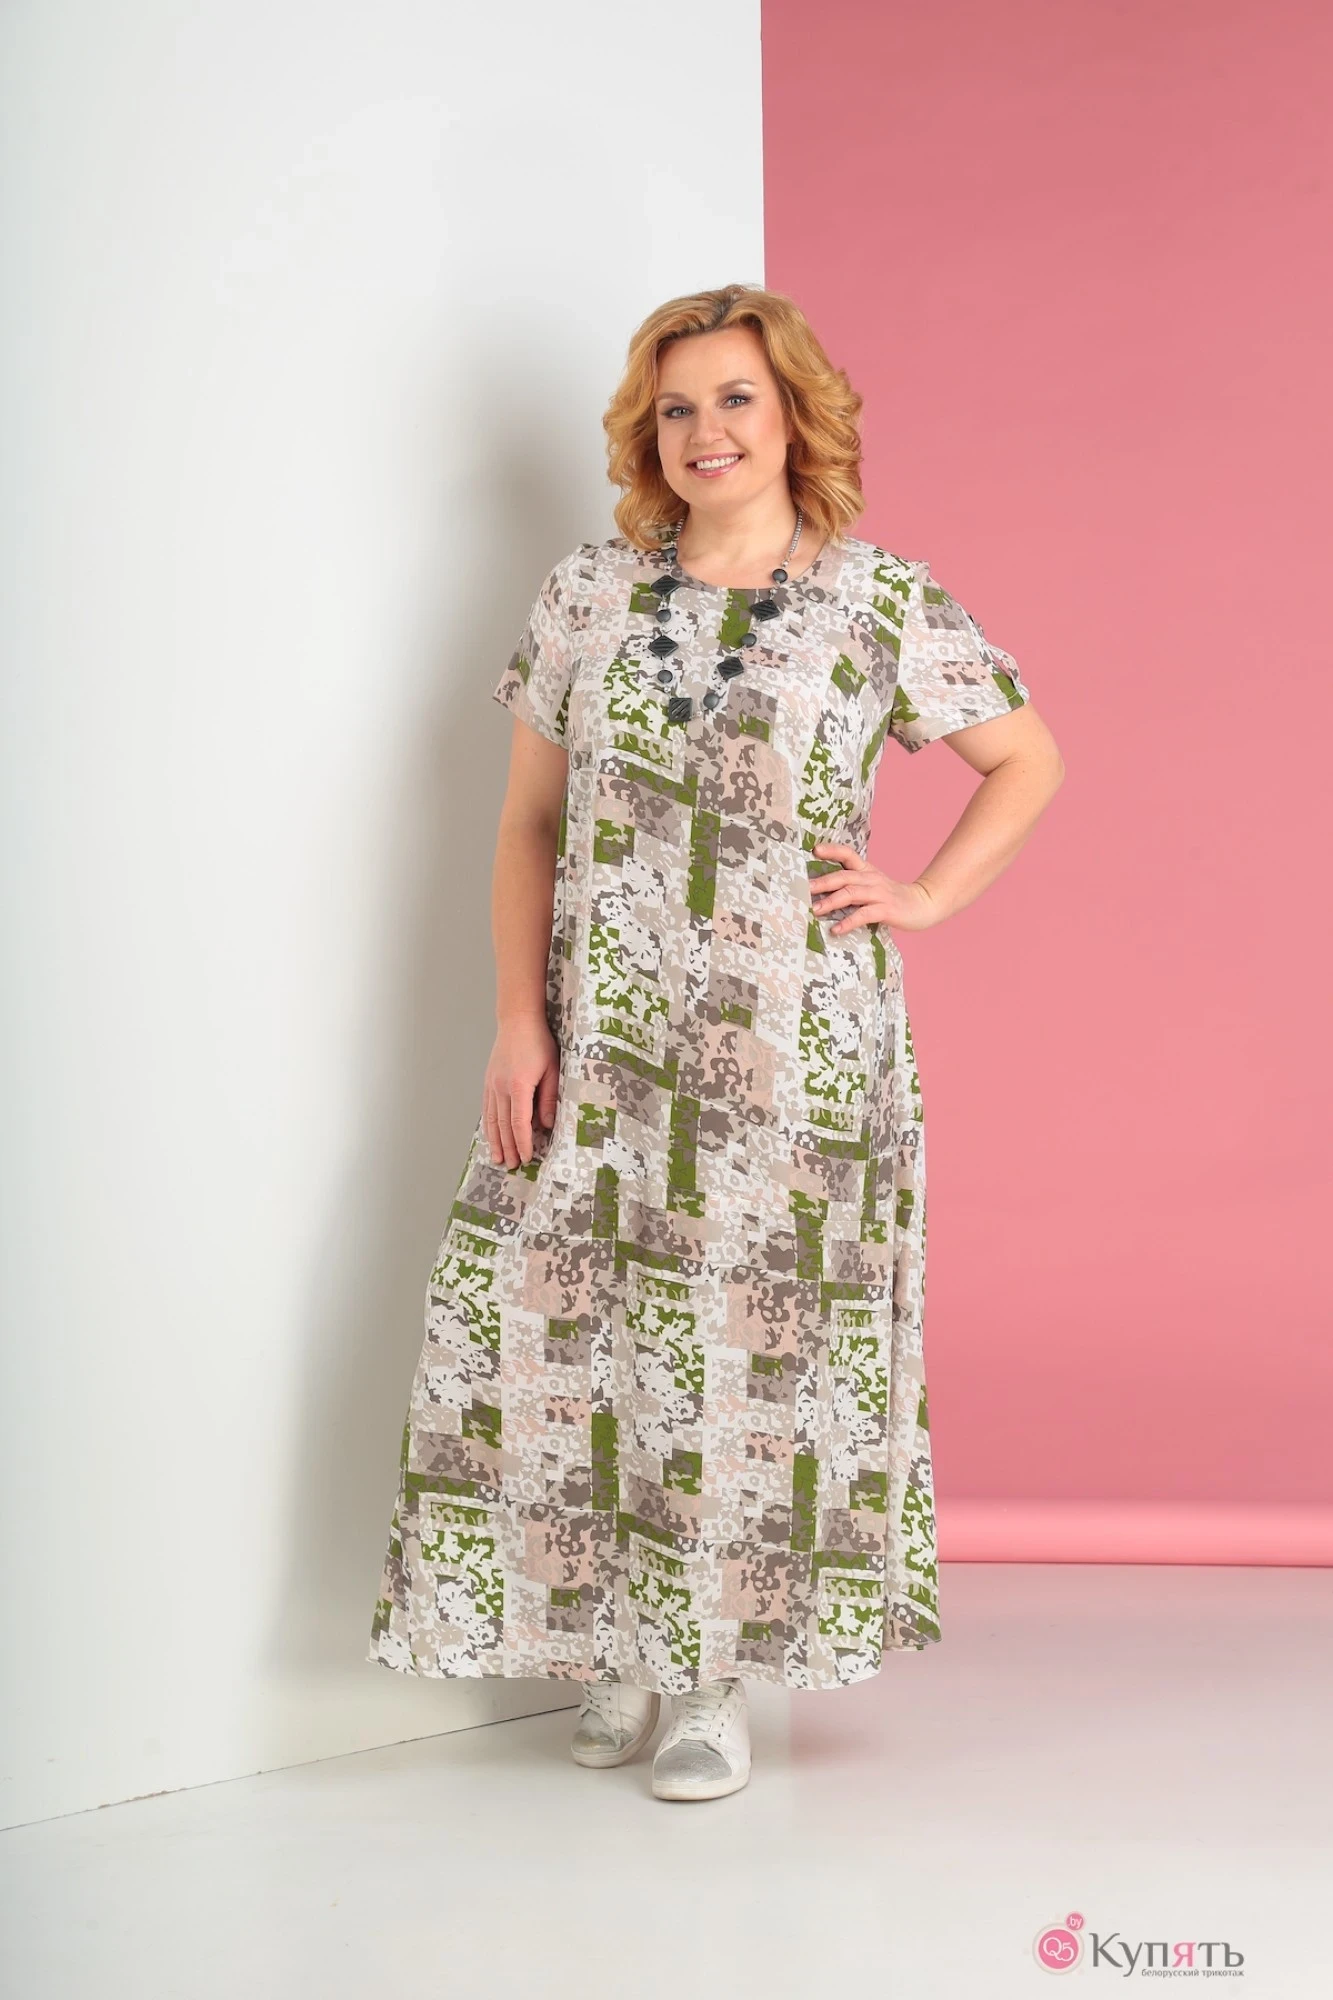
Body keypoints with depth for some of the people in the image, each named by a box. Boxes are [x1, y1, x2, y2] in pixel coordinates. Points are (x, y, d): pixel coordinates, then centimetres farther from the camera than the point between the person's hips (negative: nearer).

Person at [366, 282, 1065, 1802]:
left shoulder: (884, 599, 1)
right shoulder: (584, 595, 6)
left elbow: (1030, 759, 12)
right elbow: (527, 824, 7)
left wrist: (928, 896, 0)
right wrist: (517, 1023, -1)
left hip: (797, 1048, -2)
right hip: (600, 1045, 2)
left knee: (757, 1338, 1)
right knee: (576, 1326, 2)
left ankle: (719, 1674, 15)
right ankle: (614, 1649, 21)